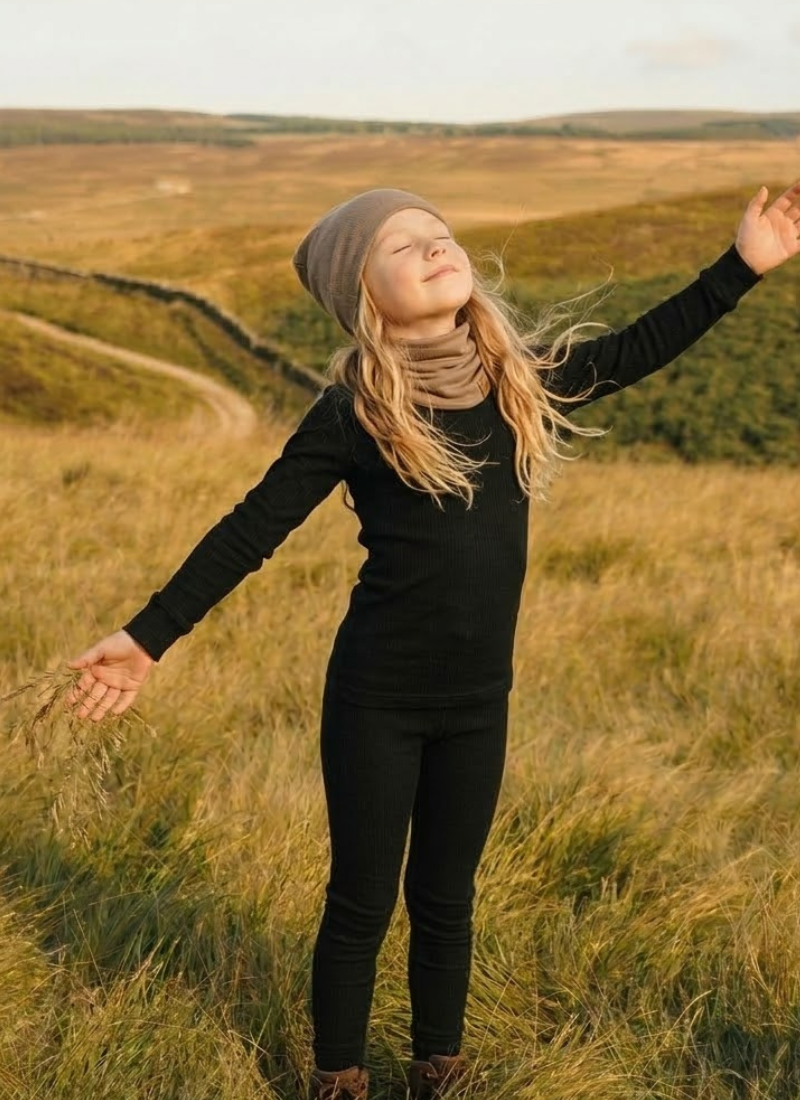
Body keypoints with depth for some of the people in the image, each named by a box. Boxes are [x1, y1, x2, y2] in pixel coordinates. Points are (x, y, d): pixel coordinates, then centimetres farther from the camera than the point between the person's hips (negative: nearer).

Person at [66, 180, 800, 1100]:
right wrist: (147, 636, -12)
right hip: (376, 701, -4)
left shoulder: (523, 379, 1)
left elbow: (636, 351, 15)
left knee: (444, 902, 18)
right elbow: (252, 531, -9)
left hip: (478, 702, 4)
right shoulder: (354, 411, -11)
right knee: (361, 905, 9)